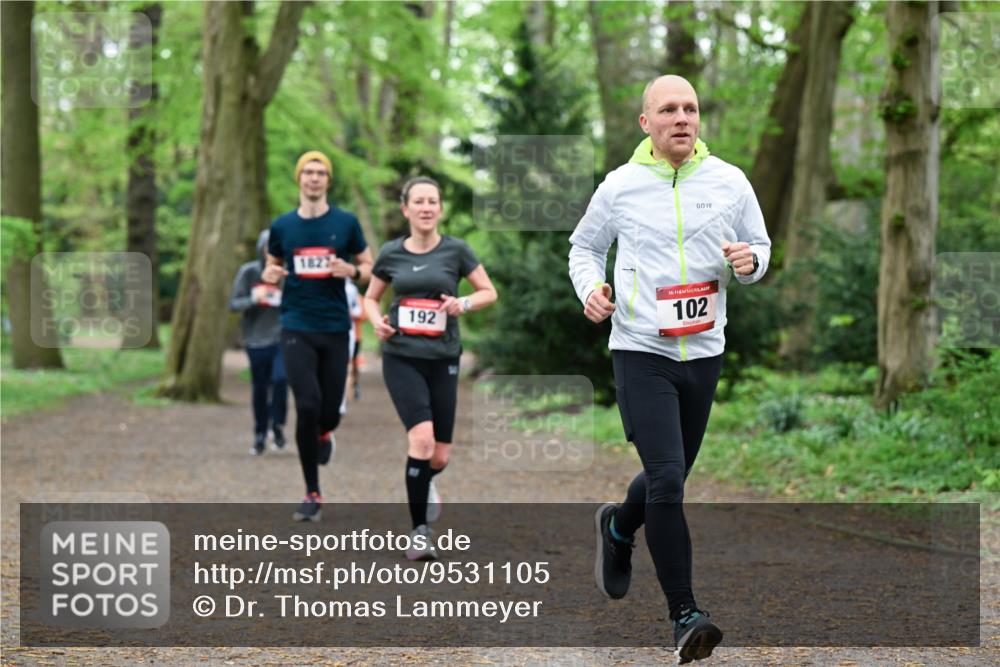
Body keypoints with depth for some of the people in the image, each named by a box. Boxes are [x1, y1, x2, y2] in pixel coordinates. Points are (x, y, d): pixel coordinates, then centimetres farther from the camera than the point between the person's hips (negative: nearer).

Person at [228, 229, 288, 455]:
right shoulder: (248, 272, -3)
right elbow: (233, 304, -2)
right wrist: (253, 300, -21)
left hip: (283, 337, -1)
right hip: (256, 340, 1)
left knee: (280, 378, -20)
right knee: (260, 388, 7)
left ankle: (278, 426, 1)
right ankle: (260, 436, 24)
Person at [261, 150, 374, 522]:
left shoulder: (345, 223, 2)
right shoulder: (282, 226, 5)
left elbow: (369, 268, 8)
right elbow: (272, 267, 18)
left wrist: (351, 271, -15)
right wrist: (270, 275, -7)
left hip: (335, 328, 0)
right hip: (297, 329, 0)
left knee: (329, 413, 3)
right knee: (307, 407, -12)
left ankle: (323, 435, 44)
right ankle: (312, 495, 1)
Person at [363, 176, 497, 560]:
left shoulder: (455, 250, 0)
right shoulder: (391, 254, 3)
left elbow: (489, 292, 6)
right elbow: (370, 298, 16)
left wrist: (464, 303, -14)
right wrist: (377, 321, -5)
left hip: (443, 359, 1)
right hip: (401, 358, -1)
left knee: (440, 457, 3)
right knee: (422, 438, -20)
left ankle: (425, 481, 42)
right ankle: (419, 531, -10)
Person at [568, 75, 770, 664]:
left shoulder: (730, 182, 3)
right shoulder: (621, 186, -1)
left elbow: (760, 245, 14)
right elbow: (585, 245, 13)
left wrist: (750, 261, -10)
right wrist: (590, 287, -7)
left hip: (704, 351, 3)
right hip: (641, 351, -3)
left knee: (671, 477, 16)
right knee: (667, 479, -14)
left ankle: (618, 528, 50)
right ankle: (684, 614, -9)